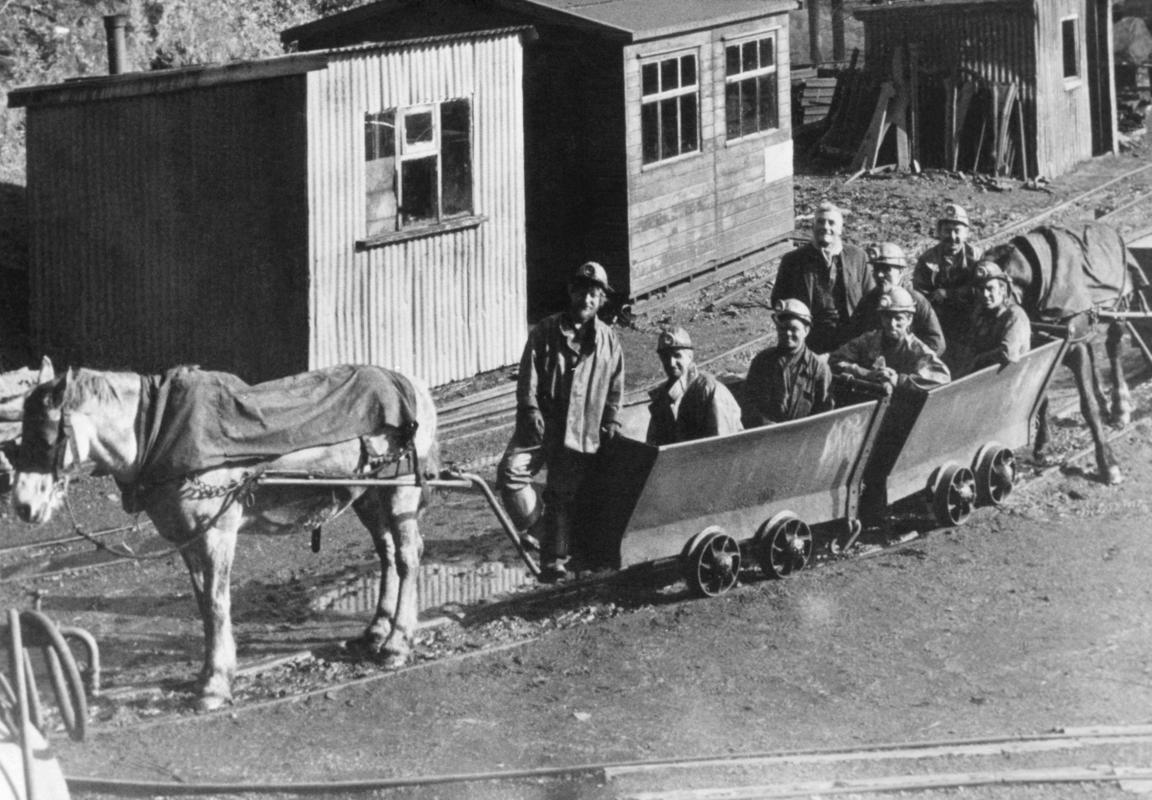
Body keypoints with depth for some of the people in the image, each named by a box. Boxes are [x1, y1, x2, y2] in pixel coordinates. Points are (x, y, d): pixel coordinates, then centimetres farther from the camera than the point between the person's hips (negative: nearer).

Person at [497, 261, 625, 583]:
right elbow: (528, 379, -2)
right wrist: (532, 414, -14)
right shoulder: (544, 332, 3)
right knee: (511, 471, -21)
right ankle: (537, 528, -5)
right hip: (542, 425, -1)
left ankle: (554, 561, 12)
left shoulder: (608, 341, 9)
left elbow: (615, 389, 14)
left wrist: (609, 425, 5)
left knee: (564, 498, 3)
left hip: (583, 433, 1)